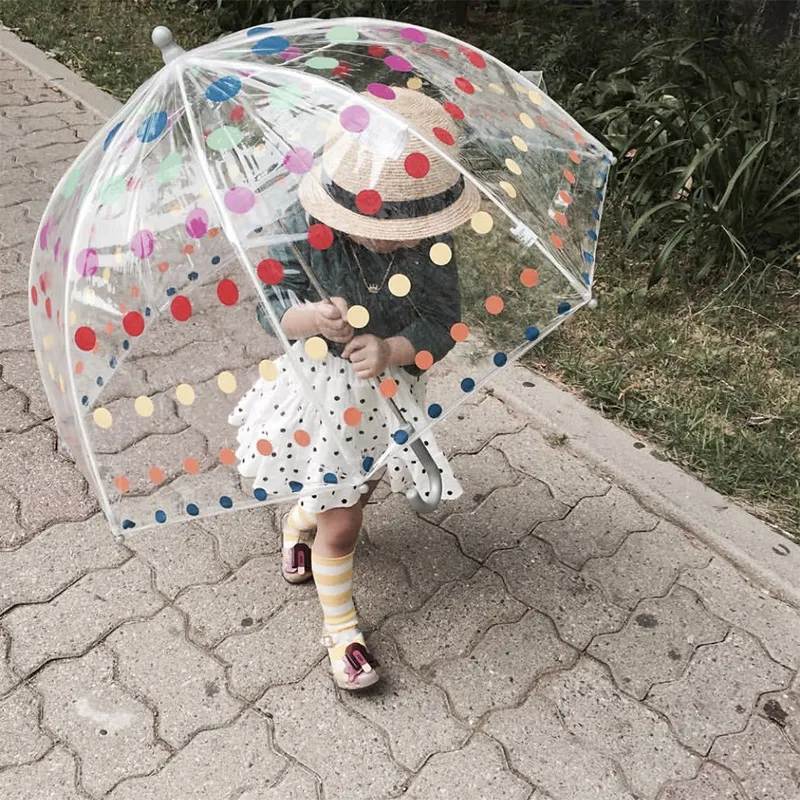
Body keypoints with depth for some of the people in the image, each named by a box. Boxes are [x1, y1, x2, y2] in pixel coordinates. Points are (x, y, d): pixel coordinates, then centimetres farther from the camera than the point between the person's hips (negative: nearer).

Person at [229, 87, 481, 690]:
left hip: (391, 389, 3)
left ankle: (300, 520, 64)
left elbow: (443, 324, -15)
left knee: (349, 491, 26)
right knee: (342, 525, 5)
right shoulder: (304, 232, -23)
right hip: (321, 390, -3)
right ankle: (341, 627, 32)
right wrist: (309, 317, -41)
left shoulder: (430, 242, -18)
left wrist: (391, 350, -35)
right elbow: (273, 306, -18)